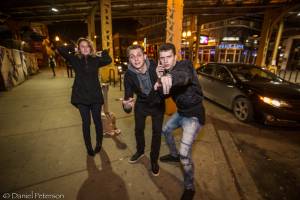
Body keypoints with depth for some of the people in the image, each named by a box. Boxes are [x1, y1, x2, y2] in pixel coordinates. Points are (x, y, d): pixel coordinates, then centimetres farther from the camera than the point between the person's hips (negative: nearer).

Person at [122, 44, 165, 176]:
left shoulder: (155, 66, -29)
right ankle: (140, 151, 48)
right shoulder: (128, 75, -24)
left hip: (158, 104, -2)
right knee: (138, 129, 17)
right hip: (141, 104, 2)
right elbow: (128, 95, -21)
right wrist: (127, 106, -44)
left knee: (157, 132, 5)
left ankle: (154, 160, 30)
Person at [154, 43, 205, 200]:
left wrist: (170, 77, -67)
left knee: (184, 153, -14)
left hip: (194, 114, -9)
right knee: (166, 130, 25)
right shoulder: (166, 72, 5)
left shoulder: (185, 65, -19)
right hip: (181, 112, 9)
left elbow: (184, 76, -45)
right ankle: (174, 155, 50)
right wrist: (161, 79, -15)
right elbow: (165, 95, 2)